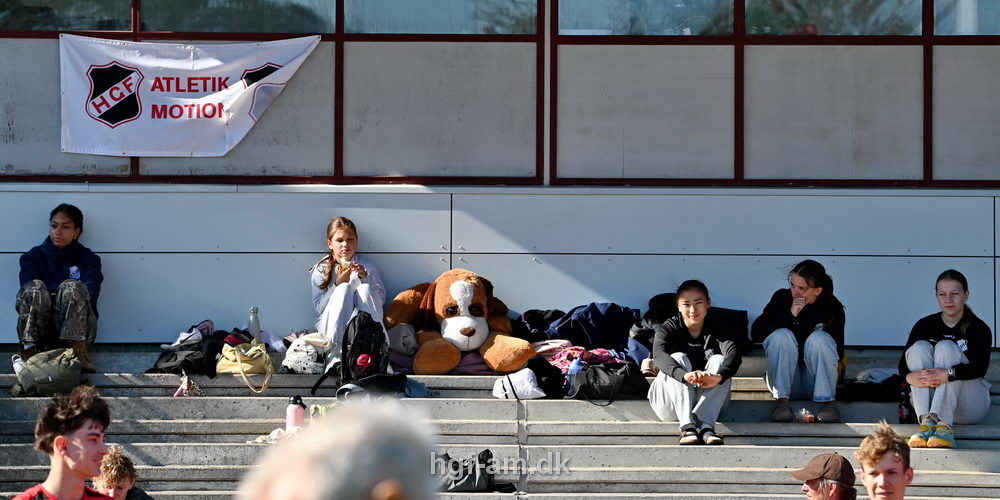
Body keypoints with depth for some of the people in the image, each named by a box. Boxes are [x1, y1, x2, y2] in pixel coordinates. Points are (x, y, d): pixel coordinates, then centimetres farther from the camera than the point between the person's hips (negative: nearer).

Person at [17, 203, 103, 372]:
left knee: (72, 287, -28)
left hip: (75, 328, 0)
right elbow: (28, 289, -2)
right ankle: (28, 352, -34)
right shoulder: (33, 256, 14)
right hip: (39, 329, 0)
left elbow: (90, 293, -3)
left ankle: (79, 354, -34)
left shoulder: (87, 258, 13)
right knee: (35, 287, -27)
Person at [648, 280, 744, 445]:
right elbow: (659, 354, -29)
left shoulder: (718, 329, -4)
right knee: (678, 358, -25)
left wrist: (719, 377, -50)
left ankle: (705, 425, -40)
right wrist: (684, 375, -51)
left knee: (719, 360, -22)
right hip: (669, 404, -1)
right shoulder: (668, 328, -7)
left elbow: (734, 352, -26)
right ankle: (687, 426, -43)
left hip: (707, 399, 1)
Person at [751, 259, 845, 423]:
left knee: (818, 339, -25)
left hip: (816, 383, -1)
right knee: (782, 335, -23)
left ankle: (827, 402, -24)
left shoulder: (833, 308, -7)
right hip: (786, 380, 1)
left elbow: (838, 353, -3)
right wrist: (790, 315, -25)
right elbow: (755, 334, -18)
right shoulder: (782, 298, -6)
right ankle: (782, 401, -27)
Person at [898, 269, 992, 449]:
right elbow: (903, 364, -5)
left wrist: (948, 374, -38)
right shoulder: (924, 325, 5)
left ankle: (943, 424, -41)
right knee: (920, 347, -19)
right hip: (929, 400, 3)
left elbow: (980, 367, -20)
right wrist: (910, 377, -30)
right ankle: (926, 423, -38)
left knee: (946, 347, -23)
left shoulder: (979, 328, -4)